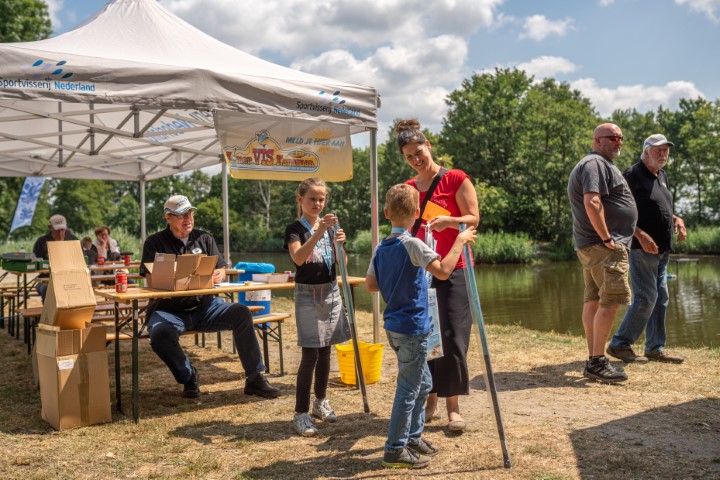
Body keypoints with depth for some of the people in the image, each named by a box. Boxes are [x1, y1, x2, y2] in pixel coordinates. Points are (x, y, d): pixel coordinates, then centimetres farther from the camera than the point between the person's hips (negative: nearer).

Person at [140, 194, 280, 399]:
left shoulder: (204, 238, 14)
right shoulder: (155, 243, 4)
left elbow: (221, 270, 10)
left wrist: (218, 275, -16)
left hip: (204, 307, 3)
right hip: (169, 310, -2)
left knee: (241, 313, -22)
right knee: (160, 333, -35)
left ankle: (254, 379, -13)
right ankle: (189, 377, -4)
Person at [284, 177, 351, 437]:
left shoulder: (329, 225, 9)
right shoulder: (295, 228, -7)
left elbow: (341, 264, 5)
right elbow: (299, 258, -28)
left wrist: (340, 243, -15)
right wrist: (319, 232, -38)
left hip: (331, 292, 5)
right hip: (308, 294, -5)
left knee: (325, 350, 12)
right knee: (310, 354, -8)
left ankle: (320, 401, 28)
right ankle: (300, 413, -2)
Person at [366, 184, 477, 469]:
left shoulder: (381, 249, 6)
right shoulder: (412, 245, -17)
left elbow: (370, 285, 10)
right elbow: (443, 270, -27)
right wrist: (460, 241, -17)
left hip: (393, 325, 8)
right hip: (412, 328, -8)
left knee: (423, 383, 21)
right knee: (409, 389, 2)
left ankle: (413, 438, 31)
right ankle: (395, 450, 11)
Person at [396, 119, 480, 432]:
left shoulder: (456, 179, -3)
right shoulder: (407, 189, 11)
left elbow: (473, 219, -7)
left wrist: (447, 221, -24)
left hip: (454, 268, -4)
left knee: (452, 337, -6)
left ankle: (453, 407, 2)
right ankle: (430, 401, 15)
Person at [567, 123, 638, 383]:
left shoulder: (600, 164, 24)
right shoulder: (596, 163, -11)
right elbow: (592, 202, -24)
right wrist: (606, 238, -21)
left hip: (590, 245, 11)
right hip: (603, 246, -11)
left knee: (593, 300, 9)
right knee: (611, 301, -11)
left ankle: (594, 361, 13)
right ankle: (597, 362, -8)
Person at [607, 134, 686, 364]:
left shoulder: (663, 176, 16)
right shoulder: (632, 175, -10)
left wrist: (677, 220, 8)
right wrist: (641, 235, -23)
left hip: (662, 249, 9)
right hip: (642, 248, -9)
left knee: (660, 298, 11)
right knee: (645, 298, -10)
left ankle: (655, 348, 19)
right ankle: (620, 344, -1)